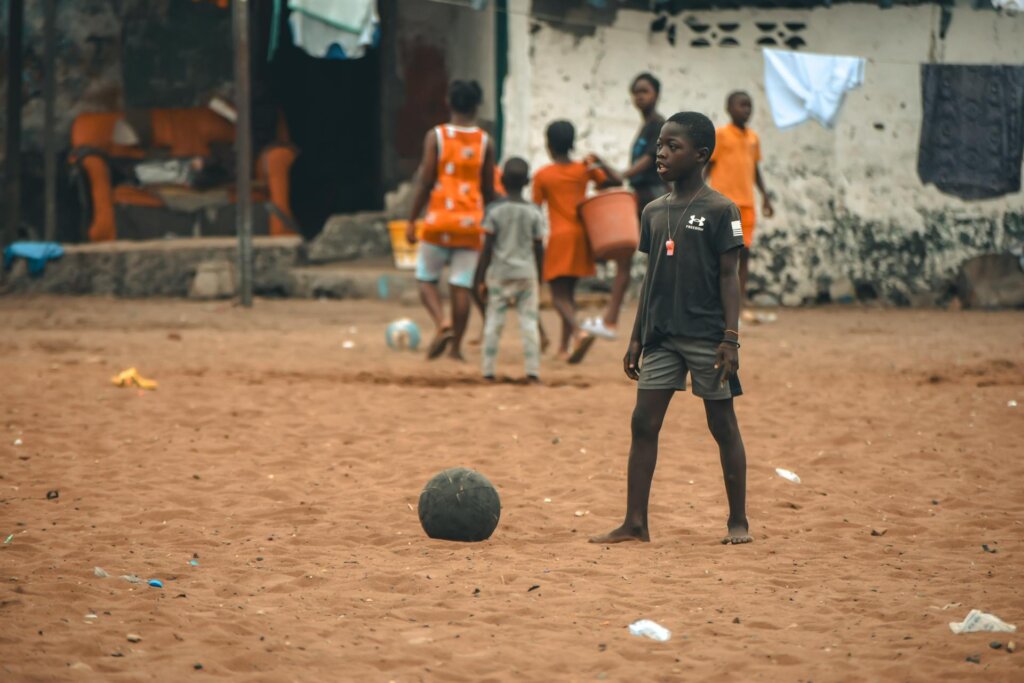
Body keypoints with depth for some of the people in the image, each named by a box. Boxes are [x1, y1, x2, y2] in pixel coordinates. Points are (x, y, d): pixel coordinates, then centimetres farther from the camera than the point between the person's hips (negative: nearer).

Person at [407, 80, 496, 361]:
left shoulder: (436, 137, -3)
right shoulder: (485, 142, 3)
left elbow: (425, 183, -5)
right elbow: (488, 189, 7)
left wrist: (411, 220, 2)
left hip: (439, 220, -2)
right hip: (471, 222, 2)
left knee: (426, 278, 10)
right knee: (462, 285, 4)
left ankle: (442, 324, -14)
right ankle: (455, 347, 5)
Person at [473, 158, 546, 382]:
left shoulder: (494, 210, -4)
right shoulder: (534, 212, 0)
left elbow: (487, 248, -4)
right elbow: (539, 248, 2)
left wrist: (481, 279, 1)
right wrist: (539, 279, 12)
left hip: (498, 273, -1)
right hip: (526, 273, 1)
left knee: (493, 321, 4)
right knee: (529, 321, 3)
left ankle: (489, 370, 5)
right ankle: (532, 370, -2)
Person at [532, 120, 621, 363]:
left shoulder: (542, 176, -4)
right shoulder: (585, 169, 5)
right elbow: (616, 182, 9)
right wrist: (600, 164, -1)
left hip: (559, 238, -5)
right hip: (582, 236, 5)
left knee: (559, 295, -6)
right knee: (568, 291, 17)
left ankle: (579, 332, -31)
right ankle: (565, 345, 18)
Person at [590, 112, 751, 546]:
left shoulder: (719, 210, -6)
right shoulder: (654, 212, 11)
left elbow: (729, 276, -7)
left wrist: (731, 338, -13)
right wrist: (637, 339, 13)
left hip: (706, 336, -6)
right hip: (661, 336, 6)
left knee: (722, 425, 2)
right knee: (643, 423, 0)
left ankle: (738, 522, 11)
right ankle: (635, 523, 2)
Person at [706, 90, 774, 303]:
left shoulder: (753, 138, 12)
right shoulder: (720, 135, -4)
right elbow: (707, 165, -3)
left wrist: (765, 196, 18)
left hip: (746, 202, 5)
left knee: (744, 252, 5)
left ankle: (741, 298, 10)